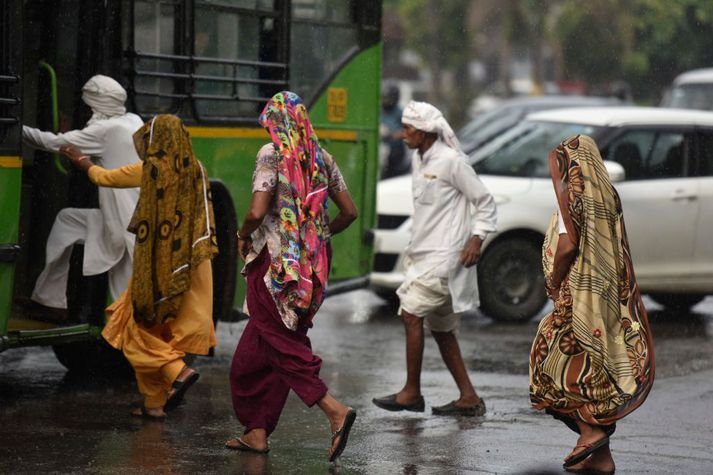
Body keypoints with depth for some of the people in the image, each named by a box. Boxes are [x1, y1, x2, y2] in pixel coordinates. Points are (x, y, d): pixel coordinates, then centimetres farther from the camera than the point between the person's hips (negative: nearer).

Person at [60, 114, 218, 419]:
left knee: (143, 323, 8)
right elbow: (205, 217, 8)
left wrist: (81, 161, 22)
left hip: (156, 263, -5)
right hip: (190, 265, 5)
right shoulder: (195, 169, 3)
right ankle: (156, 403, 11)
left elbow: (104, 178, 6)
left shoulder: (149, 170, -8)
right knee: (169, 328, 11)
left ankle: (176, 371, -15)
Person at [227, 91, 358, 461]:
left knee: (281, 345, -2)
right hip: (311, 263, 7)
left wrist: (243, 236, 0)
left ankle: (334, 409, -18)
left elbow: (257, 212, -20)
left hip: (275, 261, -7)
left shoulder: (272, 155, -11)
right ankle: (257, 432, 15)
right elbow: (349, 212, 10)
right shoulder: (321, 158, 8)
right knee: (256, 351, 14)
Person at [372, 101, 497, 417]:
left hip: (445, 255, -9)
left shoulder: (451, 161, -13)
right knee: (441, 329, 10)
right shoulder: (418, 159, 13)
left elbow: (485, 201, -9)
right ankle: (468, 398, 15)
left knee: (411, 314, -15)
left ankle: (412, 393, -8)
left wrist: (476, 239, -18)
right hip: (423, 254, 9)